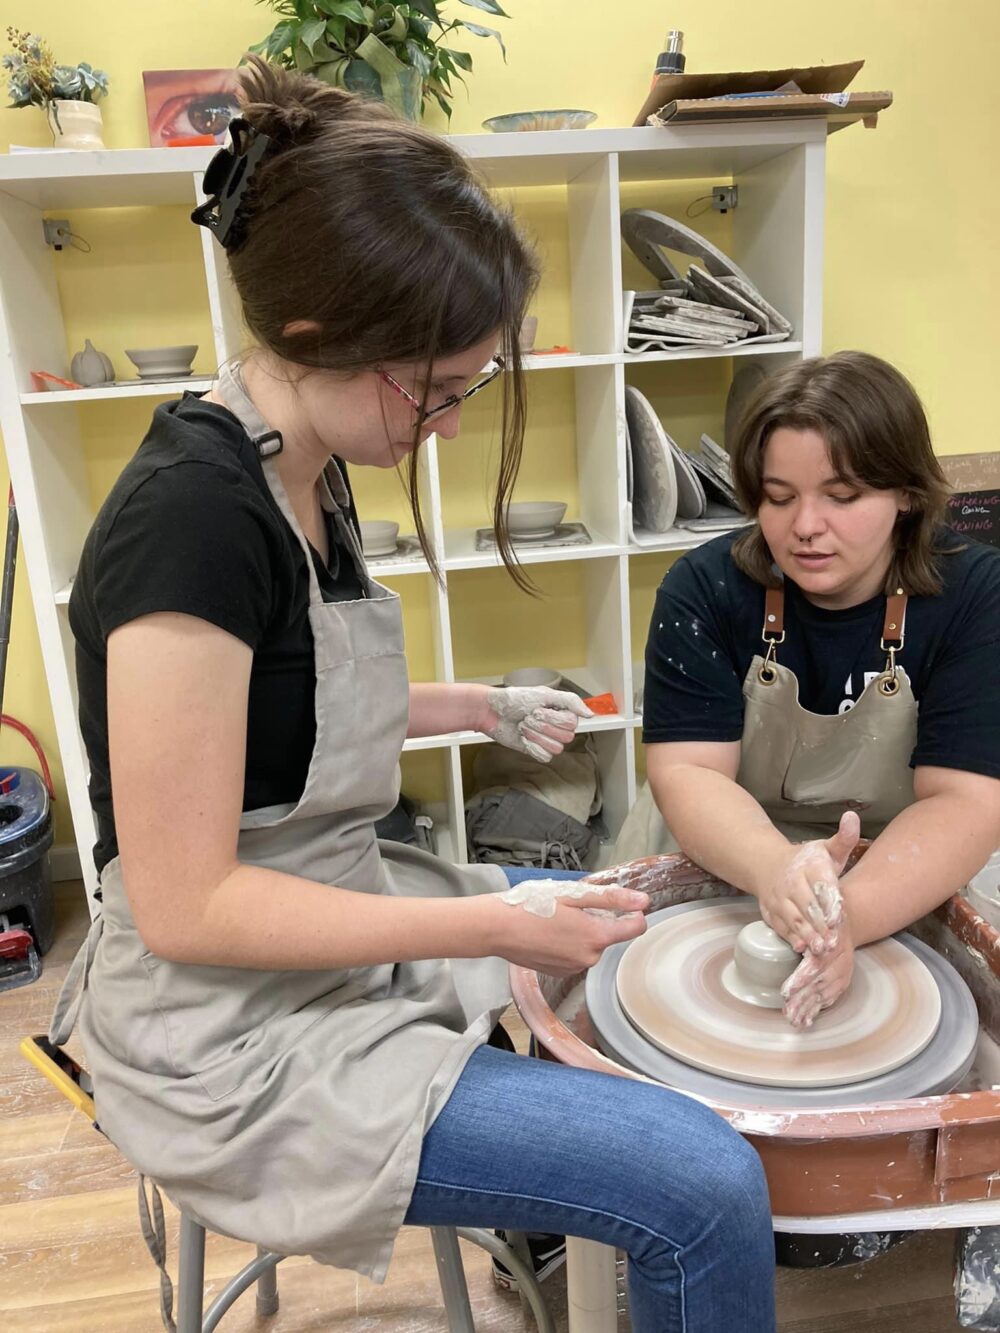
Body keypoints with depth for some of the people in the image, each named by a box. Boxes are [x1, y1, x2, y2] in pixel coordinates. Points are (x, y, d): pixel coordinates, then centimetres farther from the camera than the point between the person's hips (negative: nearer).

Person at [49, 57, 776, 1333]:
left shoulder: (302, 466, 2)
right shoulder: (193, 516, -27)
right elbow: (186, 906, -24)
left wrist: (479, 707, 7)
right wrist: (494, 926, -24)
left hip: (340, 917, 10)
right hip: (234, 1032, -9)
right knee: (706, 1192, -15)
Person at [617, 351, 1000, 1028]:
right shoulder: (703, 589, -13)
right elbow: (688, 772, -18)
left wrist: (850, 917, -39)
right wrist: (776, 868, -40)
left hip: (904, 883, 0)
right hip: (721, 864, 1)